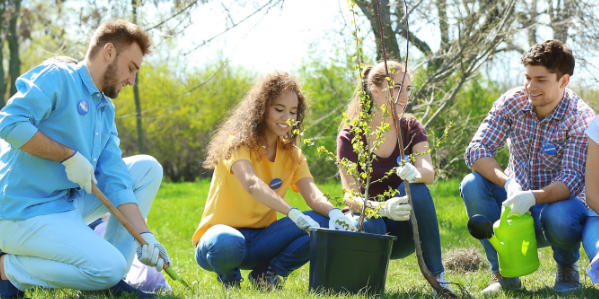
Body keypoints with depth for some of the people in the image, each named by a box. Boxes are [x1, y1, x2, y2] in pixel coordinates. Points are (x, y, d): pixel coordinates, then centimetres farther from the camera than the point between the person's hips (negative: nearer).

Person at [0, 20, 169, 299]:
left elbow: (115, 180, 6)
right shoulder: (57, 77, -9)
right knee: (109, 266, -22)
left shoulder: (106, 111, 14)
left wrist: (144, 235, -6)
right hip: (27, 212, -9)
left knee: (148, 168, 6)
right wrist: (70, 156, -19)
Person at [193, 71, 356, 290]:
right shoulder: (238, 141, -11)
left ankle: (266, 273, 1)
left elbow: (312, 194, -10)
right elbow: (251, 184, -32)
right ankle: (229, 276, -4)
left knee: (323, 223, -19)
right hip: (222, 232, -5)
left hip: (261, 238, 5)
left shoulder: (291, 154, 8)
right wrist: (293, 214, -47)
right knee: (227, 244, -42)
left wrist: (334, 212, -34)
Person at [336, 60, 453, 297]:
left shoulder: (412, 128, -3)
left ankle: (437, 276, -21)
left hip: (403, 232, 2)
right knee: (369, 225, -38)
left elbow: (429, 172, -23)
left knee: (416, 188, -30)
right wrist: (382, 208, -44)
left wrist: (416, 173, -48)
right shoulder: (350, 137, -11)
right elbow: (351, 197, -22)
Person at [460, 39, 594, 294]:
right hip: (517, 198, 4)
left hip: (559, 200, -3)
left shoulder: (581, 118, -17)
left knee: (559, 218, -38)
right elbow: (476, 150, -16)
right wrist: (508, 183, -34)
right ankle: (504, 273, -9)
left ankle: (567, 268, 0)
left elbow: (573, 179, -24)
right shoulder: (511, 102, -8)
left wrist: (535, 197, -44)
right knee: (472, 185, -24)